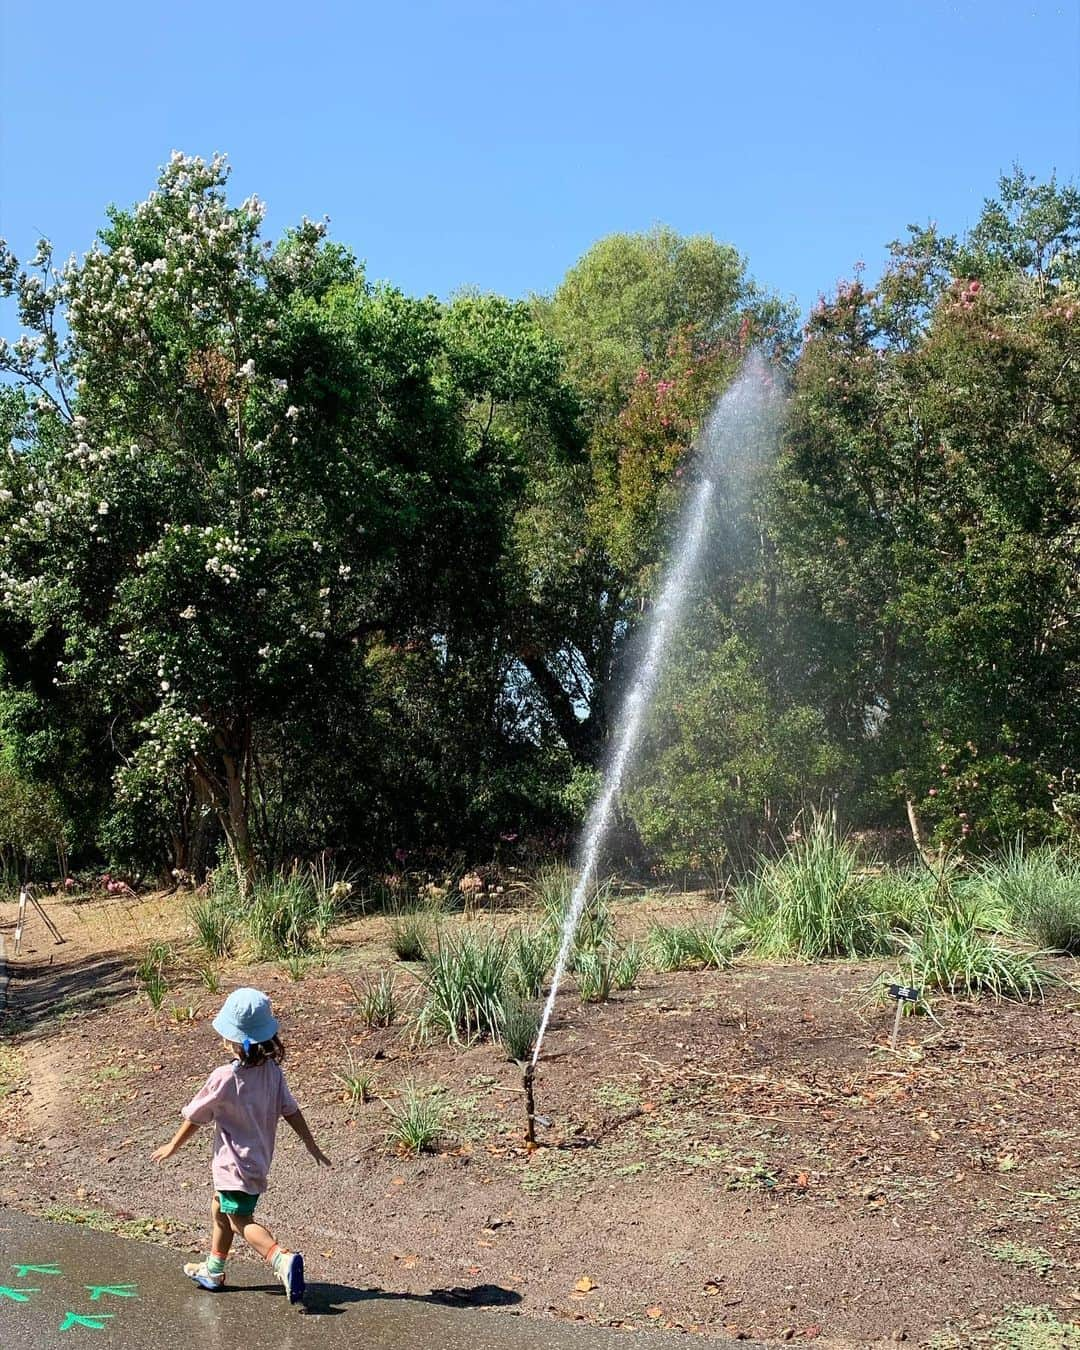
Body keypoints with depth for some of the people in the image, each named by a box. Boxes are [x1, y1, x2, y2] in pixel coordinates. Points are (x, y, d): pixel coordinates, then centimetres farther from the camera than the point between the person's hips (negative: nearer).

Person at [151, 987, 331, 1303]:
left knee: (240, 1221, -2)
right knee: (220, 1209, 24)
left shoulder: (224, 1078, -23)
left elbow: (195, 1117, -11)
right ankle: (213, 1270, 38)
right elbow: (291, 1110, 0)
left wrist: (172, 1146, 5)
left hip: (235, 1164, -8)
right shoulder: (272, 1070, -6)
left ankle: (282, 1259, -24)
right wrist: (312, 1146, 9)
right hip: (258, 1158, 8)